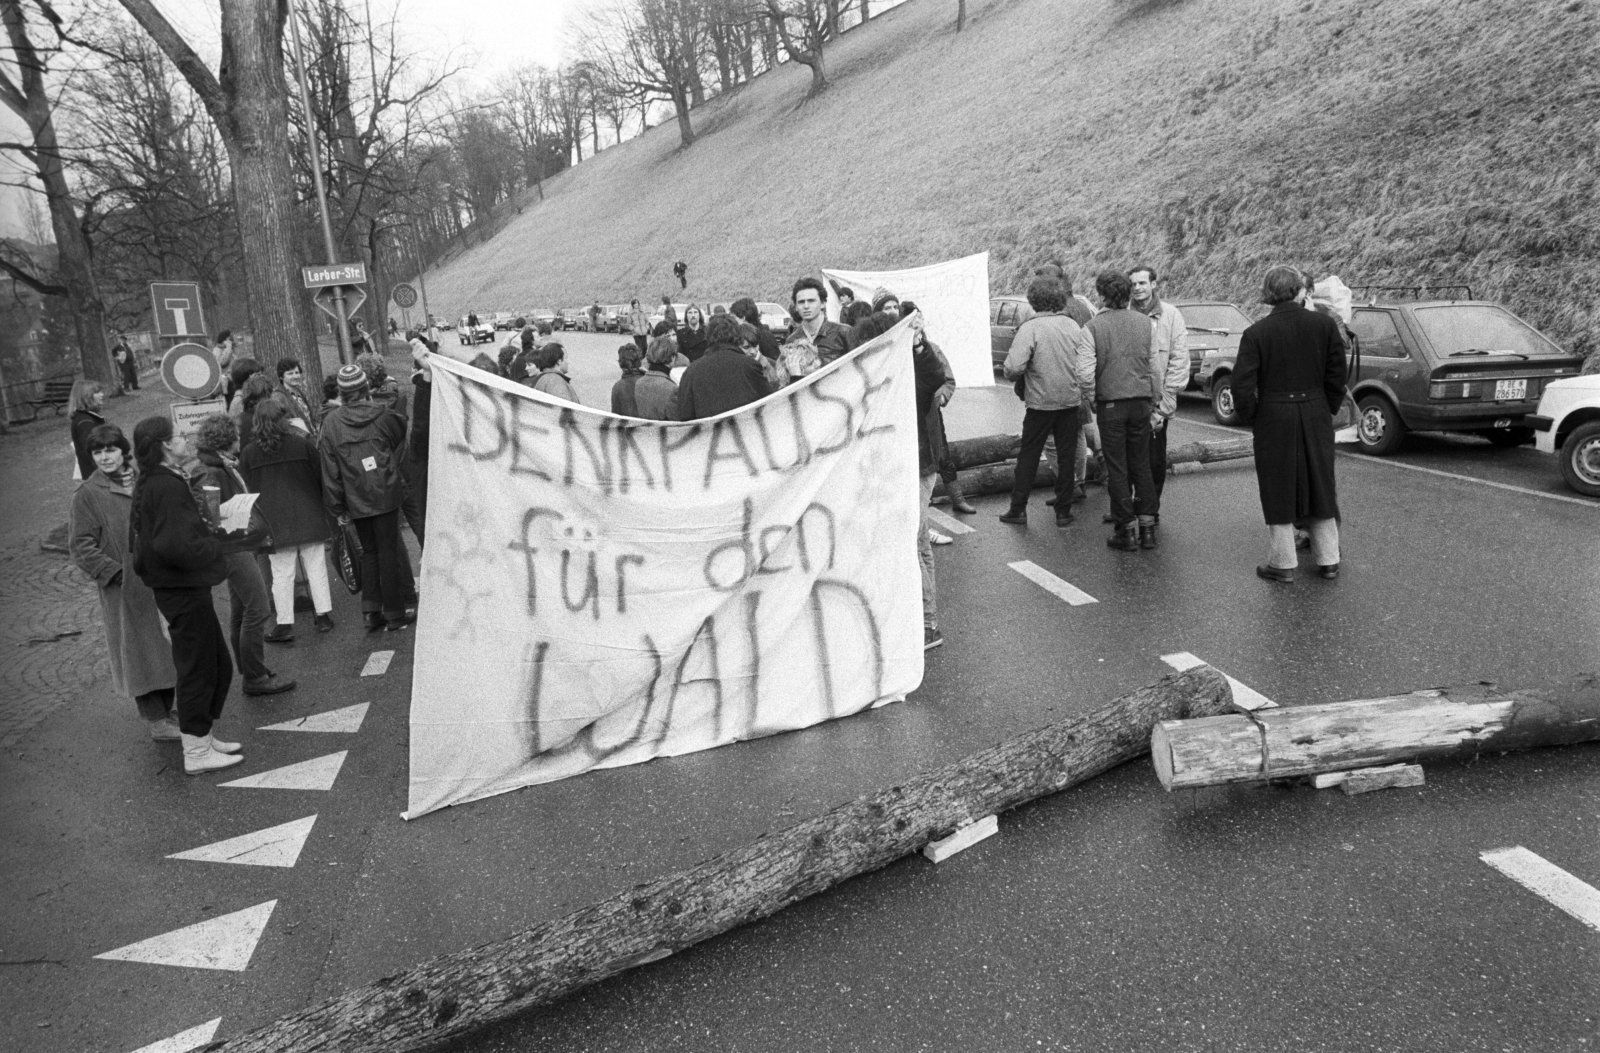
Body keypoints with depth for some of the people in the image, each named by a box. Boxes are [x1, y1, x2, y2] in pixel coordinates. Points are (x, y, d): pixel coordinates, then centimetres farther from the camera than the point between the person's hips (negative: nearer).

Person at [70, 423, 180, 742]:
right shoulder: (88, 493, -7)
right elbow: (81, 546, -7)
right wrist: (114, 572, -14)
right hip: (125, 587, -5)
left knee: (166, 647, 12)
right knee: (140, 651, 0)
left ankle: (168, 709, 25)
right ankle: (156, 722, 6)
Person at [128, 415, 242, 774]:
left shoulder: (151, 484, 12)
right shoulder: (167, 487, -21)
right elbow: (176, 545, -28)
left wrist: (208, 531, 7)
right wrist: (216, 543, -13)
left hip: (183, 587, 10)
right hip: (183, 591, -10)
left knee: (219, 666, 18)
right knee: (198, 669, 0)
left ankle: (205, 737, 29)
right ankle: (196, 752, 9)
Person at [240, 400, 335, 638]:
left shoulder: (248, 454, -2)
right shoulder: (302, 445, -4)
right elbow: (321, 478, 2)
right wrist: (324, 508, 16)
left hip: (274, 522, 0)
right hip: (309, 518, 0)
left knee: (282, 574, 4)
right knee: (316, 567, 10)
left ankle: (285, 624, 6)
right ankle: (323, 614, 15)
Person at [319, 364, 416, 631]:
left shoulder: (331, 423, -3)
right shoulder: (383, 416, -5)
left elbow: (330, 470, -1)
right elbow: (401, 445, 11)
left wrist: (337, 508, 4)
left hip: (356, 501, 1)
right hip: (386, 494, -1)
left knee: (369, 551, 15)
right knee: (388, 551, 5)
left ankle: (371, 610, 11)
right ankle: (394, 613, 7)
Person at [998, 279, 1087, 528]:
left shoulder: (1030, 328, -13)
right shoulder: (1073, 326, 2)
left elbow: (1013, 368, -20)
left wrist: (1010, 371, 1)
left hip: (1040, 402, -3)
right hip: (1071, 400, 3)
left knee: (1028, 456, 8)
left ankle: (1018, 509, 12)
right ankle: (1064, 511, 14)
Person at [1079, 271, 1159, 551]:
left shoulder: (1093, 327, -9)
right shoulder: (1144, 323, 3)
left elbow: (1085, 373, -15)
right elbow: (1153, 367, 6)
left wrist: (1093, 400, 0)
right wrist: (1149, 399, 15)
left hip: (1110, 404, -4)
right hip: (1141, 403, 4)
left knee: (1117, 470, 4)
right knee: (1141, 467, 13)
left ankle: (1126, 531, 7)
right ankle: (1147, 528, 14)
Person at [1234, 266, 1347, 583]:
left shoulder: (1256, 333, -9)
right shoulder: (1325, 325, -1)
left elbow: (1242, 386, -12)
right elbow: (1337, 376, 1)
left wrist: (1252, 420, 1)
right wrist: (1327, 411, 13)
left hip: (1274, 419, -3)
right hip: (1316, 418, 3)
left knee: (1278, 491, 7)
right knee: (1320, 487, 14)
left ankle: (1283, 563, 13)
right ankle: (1328, 560, 22)